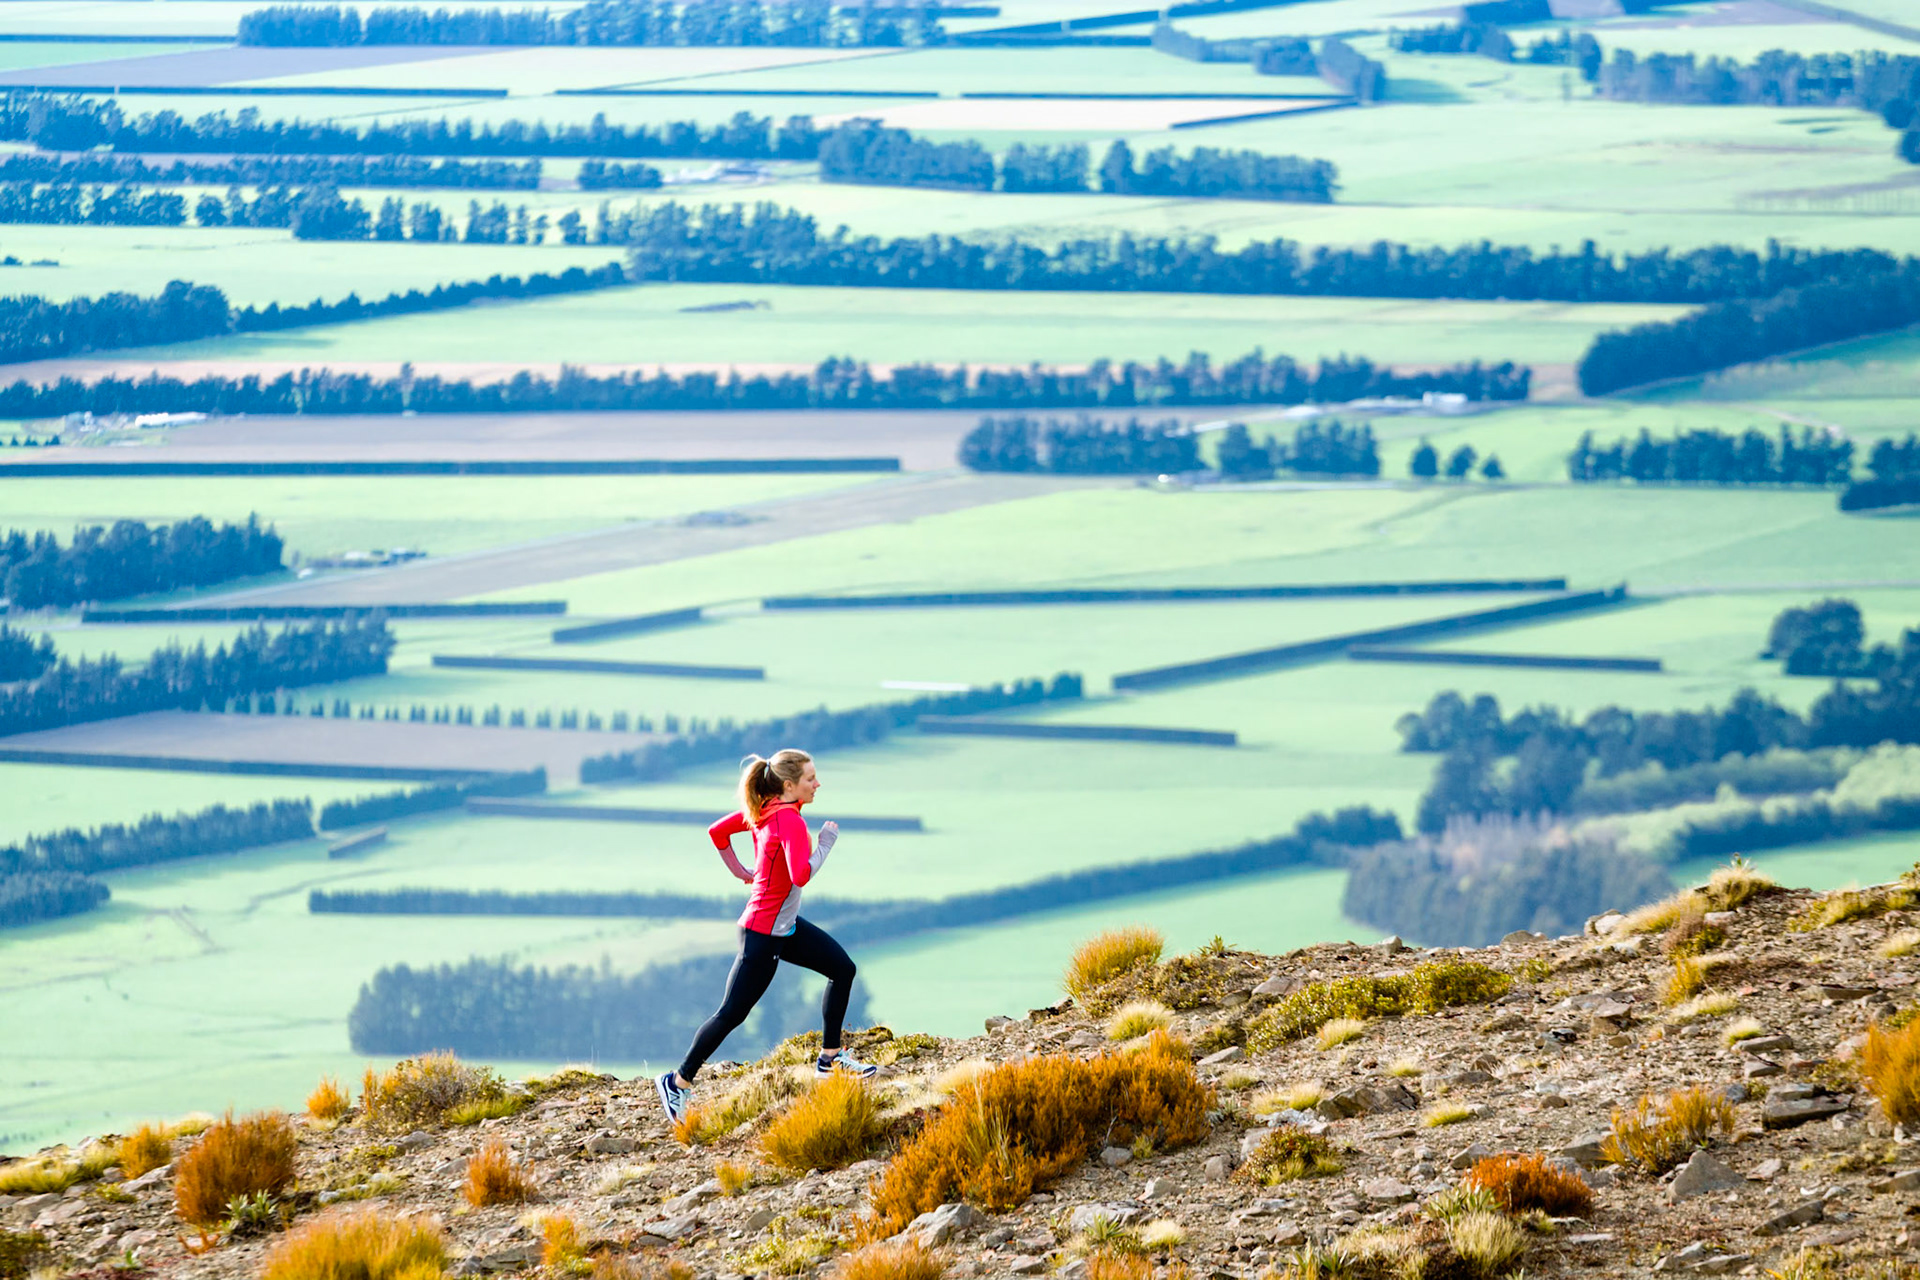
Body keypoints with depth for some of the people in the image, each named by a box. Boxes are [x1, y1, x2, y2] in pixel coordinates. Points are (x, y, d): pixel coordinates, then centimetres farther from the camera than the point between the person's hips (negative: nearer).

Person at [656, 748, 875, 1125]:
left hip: (786, 925, 10)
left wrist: (740, 872, 12)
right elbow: (801, 876, -36)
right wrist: (825, 844, -21)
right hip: (764, 933, -10)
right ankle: (679, 1082, 8)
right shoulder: (789, 820, -24)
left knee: (842, 967, 12)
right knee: (732, 1014, -2)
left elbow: (717, 831, 12)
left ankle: (830, 1057, 20)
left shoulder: (763, 811, 3)